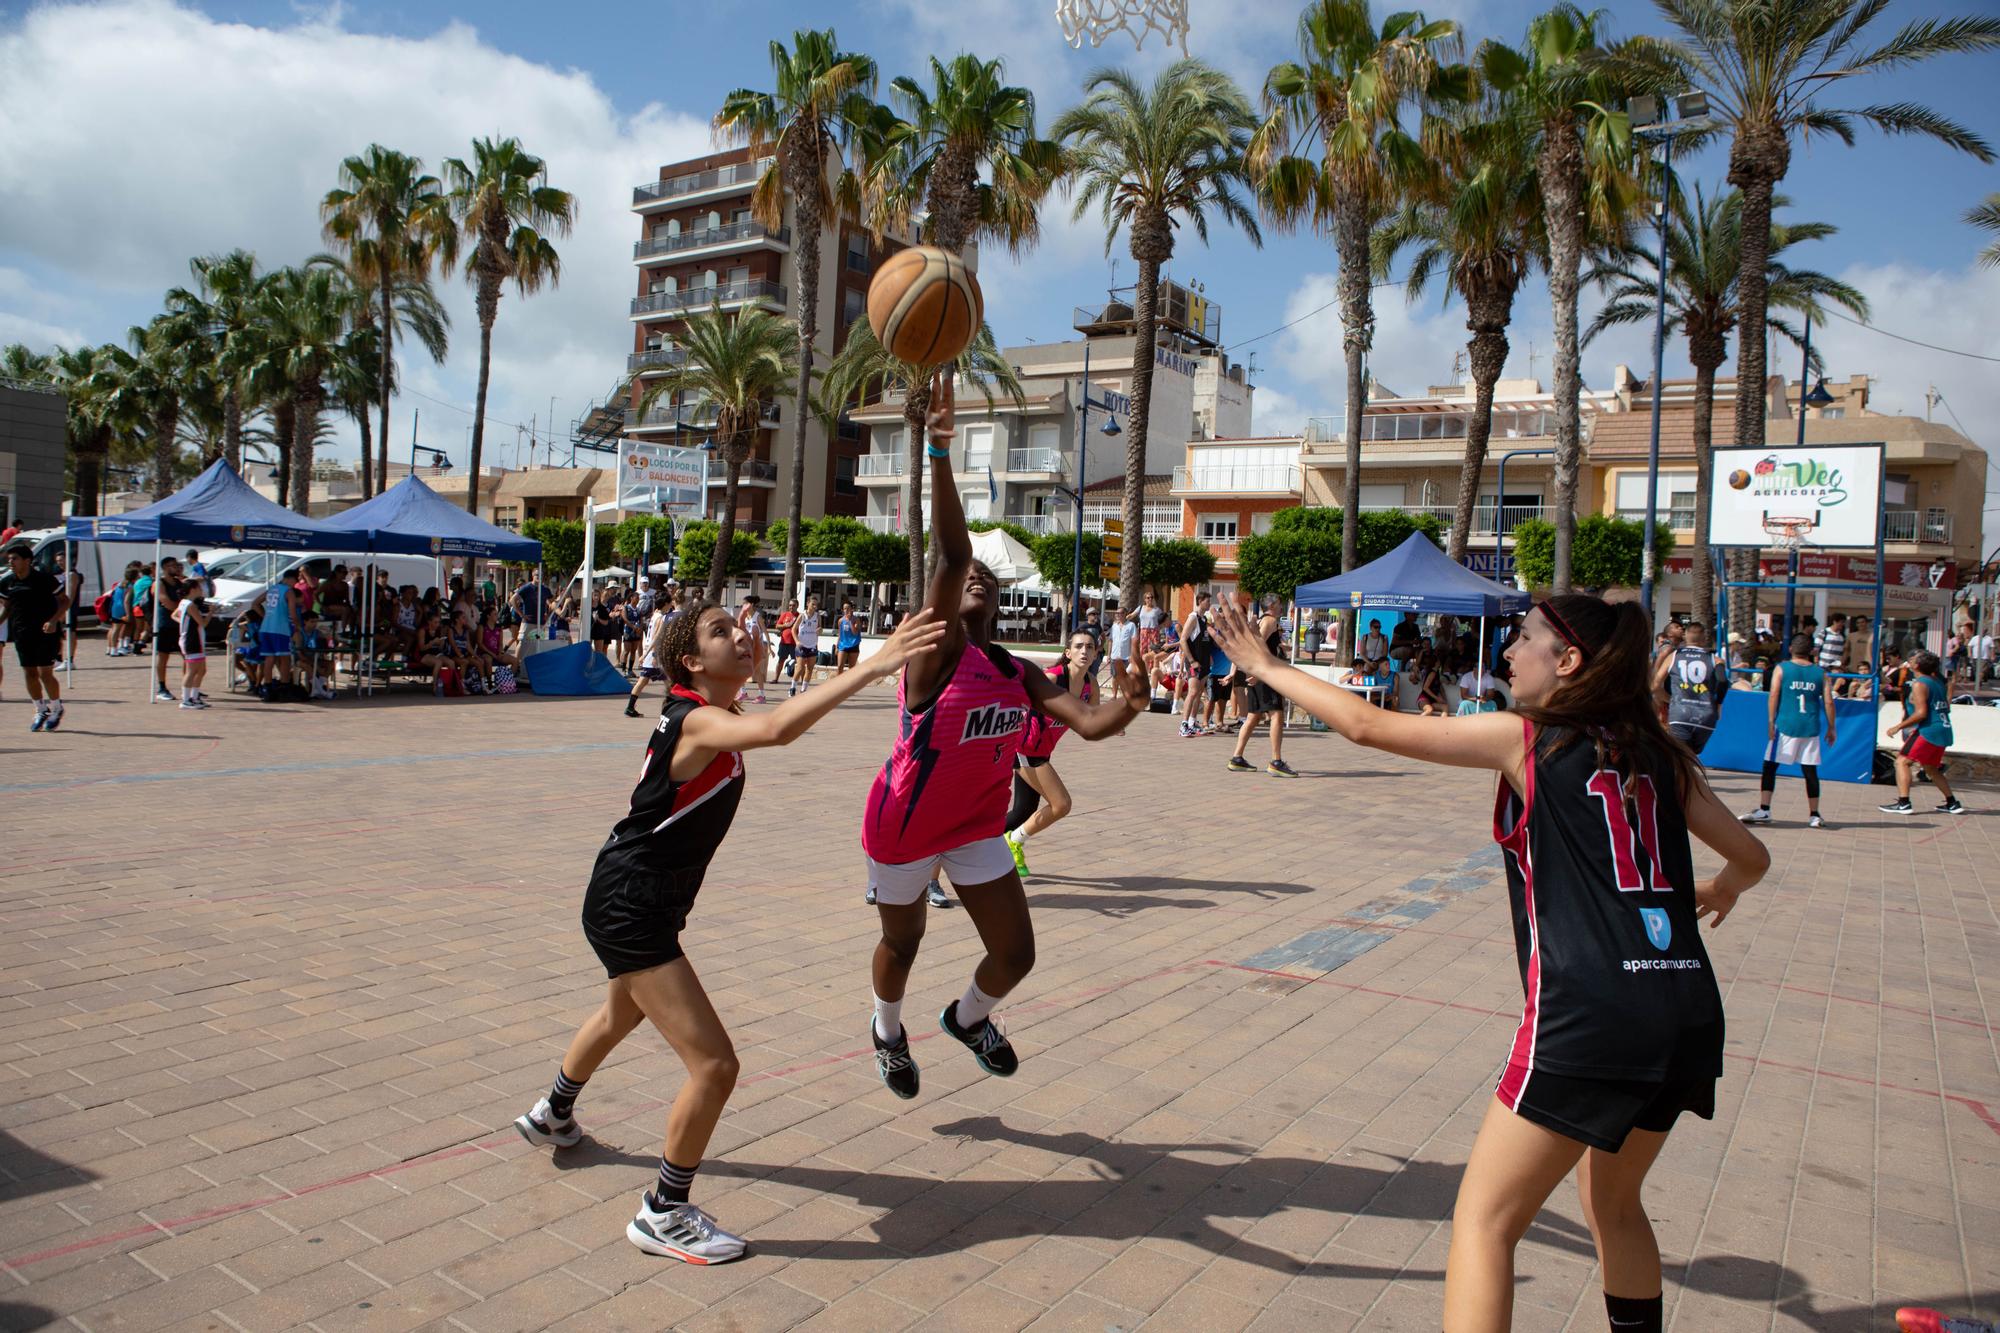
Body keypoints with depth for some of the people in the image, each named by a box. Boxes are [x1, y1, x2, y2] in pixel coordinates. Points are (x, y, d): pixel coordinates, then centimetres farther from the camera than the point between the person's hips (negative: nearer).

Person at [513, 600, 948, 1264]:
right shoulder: (697, 721, -25)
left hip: (633, 904, 10)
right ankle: (664, 1214, 7)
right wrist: (874, 665, -52)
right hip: (628, 910, -10)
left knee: (621, 1016, 36)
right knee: (713, 1066, -13)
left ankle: (552, 1117, 63)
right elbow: (775, 729, -48)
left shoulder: (703, 714, 3)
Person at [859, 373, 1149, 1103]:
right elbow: (950, 556, -36)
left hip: (977, 828, 5)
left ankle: (968, 1018, 37)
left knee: (1016, 952, 3)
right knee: (902, 941, 15)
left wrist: (1125, 707, -35)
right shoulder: (939, 650, -20)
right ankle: (887, 1031, 48)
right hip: (902, 827, -5)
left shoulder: (1018, 673, -2)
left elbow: (1088, 722, -12)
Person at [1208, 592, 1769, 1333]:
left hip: (1588, 1015, -7)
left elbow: (1367, 727, -3)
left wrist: (1267, 667, 9)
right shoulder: (1657, 753, 13)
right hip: (1688, 1014, 7)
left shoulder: (1525, 740, -3)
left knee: (1485, 1220, 3)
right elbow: (1751, 856, 21)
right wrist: (1722, 888, 45)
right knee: (1612, 1202, 29)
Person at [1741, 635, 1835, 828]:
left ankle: (1764, 811, -2)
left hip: (1786, 725, -2)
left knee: (1770, 767, 4)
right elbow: (1828, 702, 4)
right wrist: (1831, 728, 11)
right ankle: (1814, 816, 11)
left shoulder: (1782, 668, 1)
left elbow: (1774, 695, -7)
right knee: (1810, 770, 7)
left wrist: (1771, 722, -5)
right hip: (1810, 728, 2)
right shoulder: (1820, 672, 7)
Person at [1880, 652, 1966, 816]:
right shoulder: (1938, 682, 15)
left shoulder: (1919, 684, -10)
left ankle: (1903, 803, -21)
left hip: (1929, 730, -9)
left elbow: (1921, 713, -18)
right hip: (1944, 730, 9)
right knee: (1931, 768, 23)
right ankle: (1952, 804, 28)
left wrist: (1898, 726, -14)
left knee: (1902, 761, -10)